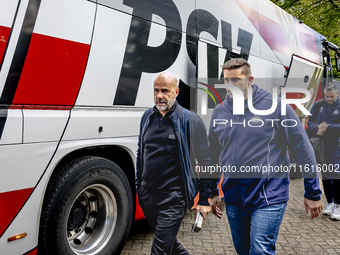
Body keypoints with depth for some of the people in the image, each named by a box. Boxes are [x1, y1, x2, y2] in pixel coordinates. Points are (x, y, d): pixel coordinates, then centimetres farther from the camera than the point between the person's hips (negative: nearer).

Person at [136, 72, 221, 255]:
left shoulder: (190, 121, -9)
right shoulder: (147, 117, 7)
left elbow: (206, 162, -3)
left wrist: (205, 199, -3)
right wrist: (139, 186, 19)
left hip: (173, 199, -5)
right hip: (147, 195, 6)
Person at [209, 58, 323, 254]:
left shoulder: (275, 106, -11)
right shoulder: (219, 112, 2)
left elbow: (303, 150, -7)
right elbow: (214, 156, 13)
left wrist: (313, 194, -3)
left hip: (269, 198, -4)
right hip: (233, 199, 5)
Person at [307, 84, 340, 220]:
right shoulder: (318, 105, 4)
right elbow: (310, 122, 4)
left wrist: (328, 127, -21)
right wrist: (317, 128, -15)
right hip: (322, 145, 4)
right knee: (325, 175, 10)